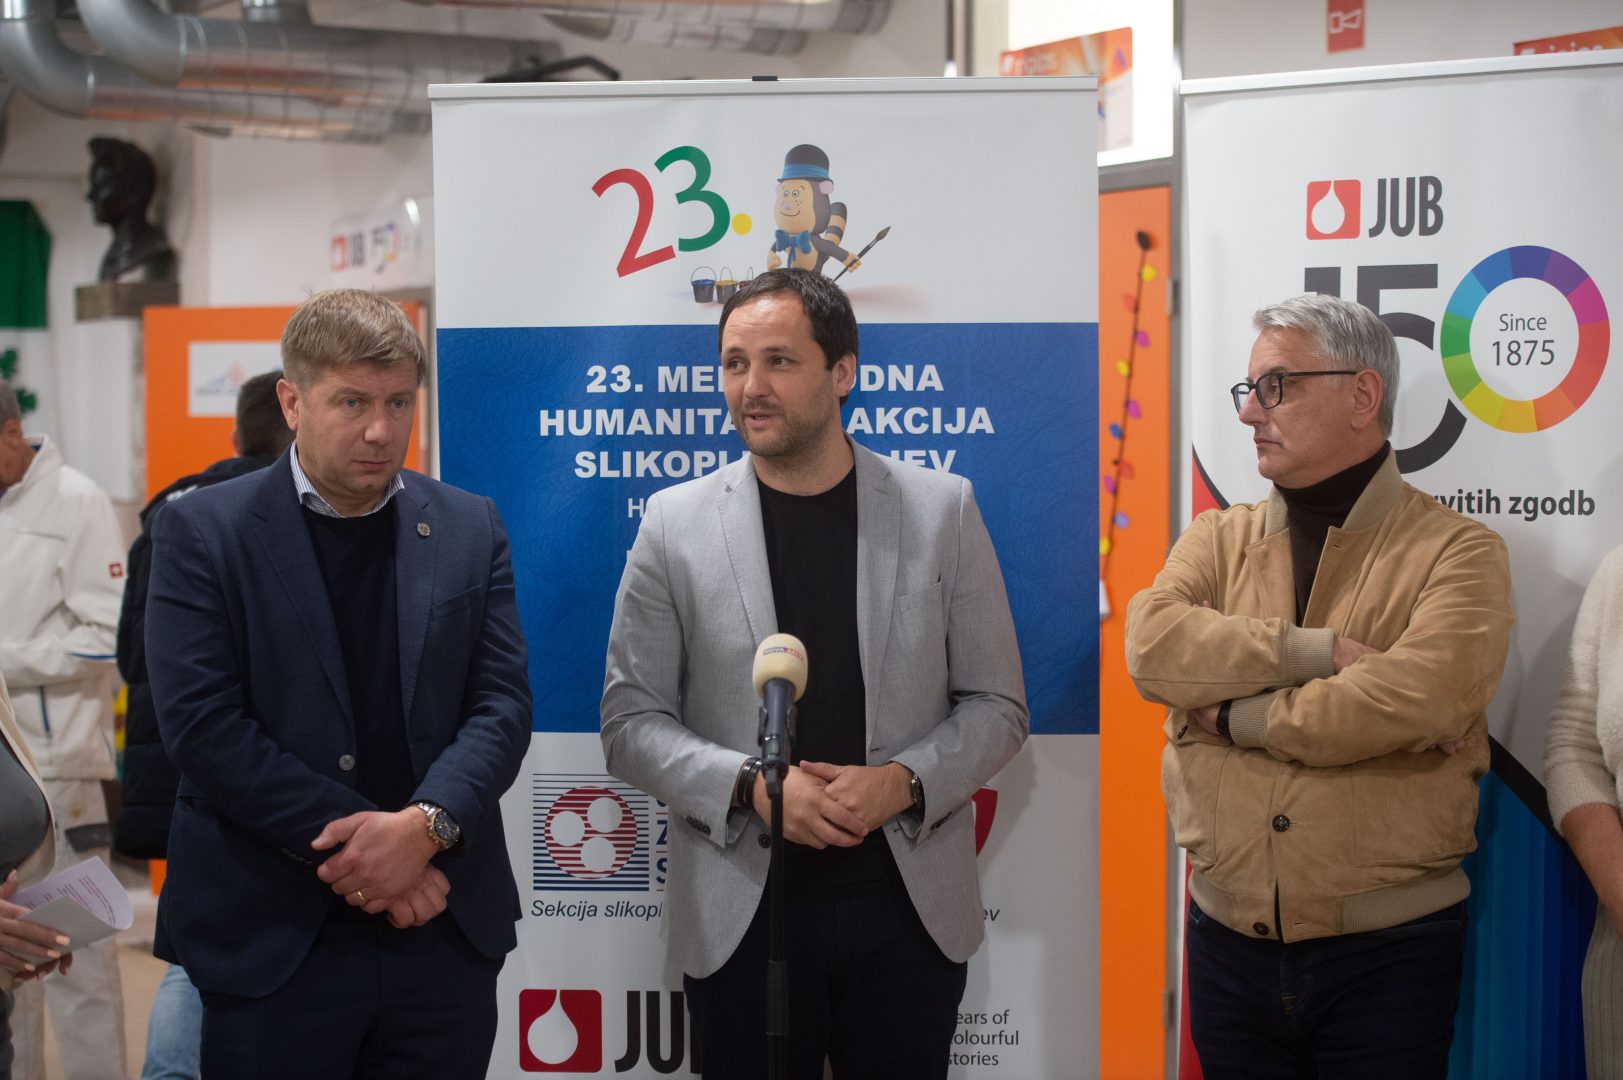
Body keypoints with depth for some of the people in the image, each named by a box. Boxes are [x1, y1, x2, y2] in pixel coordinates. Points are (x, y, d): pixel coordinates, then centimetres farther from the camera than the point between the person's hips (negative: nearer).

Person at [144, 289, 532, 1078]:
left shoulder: (469, 529, 8)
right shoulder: (202, 531, -2)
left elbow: (503, 701, 2)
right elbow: (201, 723, -10)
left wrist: (426, 825, -16)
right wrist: (358, 842, -15)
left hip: (445, 931, 3)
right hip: (271, 944, -2)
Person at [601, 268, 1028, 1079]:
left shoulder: (942, 510, 1)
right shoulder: (675, 522, 1)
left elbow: (997, 705, 4)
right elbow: (630, 719, 1)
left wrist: (905, 782, -14)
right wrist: (751, 785, -15)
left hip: (908, 907, 0)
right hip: (741, 915, 0)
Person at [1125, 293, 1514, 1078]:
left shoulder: (1456, 551, -4)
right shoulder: (1218, 539, 8)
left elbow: (1421, 697, -22)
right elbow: (1153, 644, -11)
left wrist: (1234, 717, -12)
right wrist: (1321, 651, -19)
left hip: (1389, 953, -3)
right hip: (1228, 944, 4)